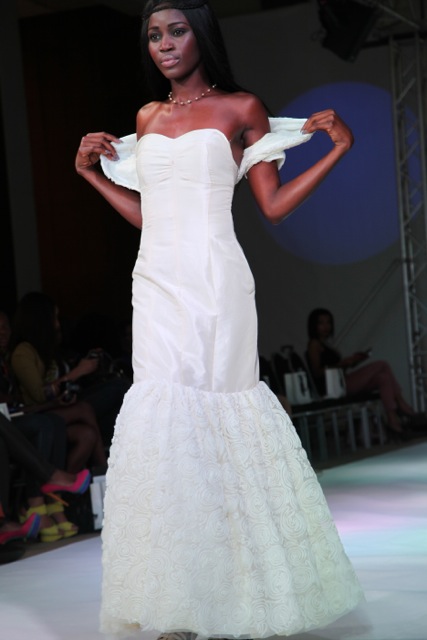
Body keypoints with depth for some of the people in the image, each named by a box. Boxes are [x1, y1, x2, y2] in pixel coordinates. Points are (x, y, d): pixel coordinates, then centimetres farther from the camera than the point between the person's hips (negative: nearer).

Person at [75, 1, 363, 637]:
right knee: (164, 414, -2)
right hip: (157, 281, 4)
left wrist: (339, 148, -4)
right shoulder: (147, 117, 17)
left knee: (221, 408, -6)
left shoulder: (241, 108, 4)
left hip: (215, 281, -4)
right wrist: (90, 171, 18)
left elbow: (274, 205, 3)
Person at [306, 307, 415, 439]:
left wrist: (353, 361, 7)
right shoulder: (314, 344, -2)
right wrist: (343, 363, -16)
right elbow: (317, 372, -13)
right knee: (381, 364, -13)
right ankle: (401, 404, -10)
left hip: (341, 385, 9)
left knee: (383, 378, -10)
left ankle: (393, 422, -20)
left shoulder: (325, 344, 26)